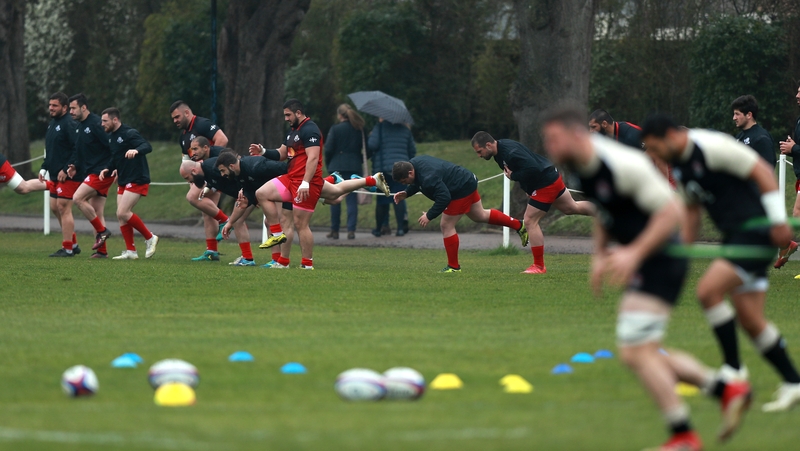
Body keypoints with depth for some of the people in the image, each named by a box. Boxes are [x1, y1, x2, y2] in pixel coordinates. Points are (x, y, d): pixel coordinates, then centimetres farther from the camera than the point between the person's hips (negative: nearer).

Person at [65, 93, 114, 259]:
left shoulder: (95, 124, -14)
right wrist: (75, 167, 7)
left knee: (78, 198, -18)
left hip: (101, 172, -10)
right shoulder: (79, 126, 14)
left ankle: (102, 231, -9)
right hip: (92, 173, 10)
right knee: (97, 214, 7)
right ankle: (101, 250, 9)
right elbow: (80, 152, 23)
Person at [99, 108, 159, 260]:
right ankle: (130, 251, 9)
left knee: (123, 213, -15)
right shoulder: (111, 137, 13)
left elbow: (147, 147, -27)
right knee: (121, 215, 4)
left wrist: (136, 150, -47)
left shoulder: (129, 134, -14)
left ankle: (150, 238, -1)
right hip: (123, 181, 9)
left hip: (137, 180, -9)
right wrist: (108, 170, 8)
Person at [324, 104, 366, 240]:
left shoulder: (335, 129, -6)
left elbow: (328, 149, -7)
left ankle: (334, 230, 10)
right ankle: (351, 230, -6)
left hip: (337, 167, -3)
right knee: (352, 199, 2)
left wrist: (328, 164, 7)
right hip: (354, 167, 3)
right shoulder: (359, 129, 5)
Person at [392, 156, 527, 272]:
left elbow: (444, 198, -35)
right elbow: (417, 183, 16)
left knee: (447, 226, -6)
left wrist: (429, 216, -29)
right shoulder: (414, 163, -4)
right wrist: (406, 193, -1)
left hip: (461, 191, -11)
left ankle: (453, 266, 5)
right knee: (480, 216, 27)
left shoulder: (428, 178, -35)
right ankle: (518, 225, 40)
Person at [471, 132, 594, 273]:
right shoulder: (500, 151, 4)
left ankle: (539, 266, 0)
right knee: (572, 208, 25)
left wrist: (513, 176, -22)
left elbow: (533, 168, -35)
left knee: (530, 221, -8)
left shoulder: (510, 152, -29)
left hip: (546, 184, -10)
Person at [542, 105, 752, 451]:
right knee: (644, 354, 13)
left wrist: (634, 253, -27)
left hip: (658, 263, -10)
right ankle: (727, 389, 18)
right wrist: (600, 255, 10)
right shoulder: (582, 166, 5)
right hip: (643, 267, 10)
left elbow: (671, 211, -22)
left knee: (635, 352, -13)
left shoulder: (624, 164, -23)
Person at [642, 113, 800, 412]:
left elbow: (762, 171, -19)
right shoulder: (680, 164, 11)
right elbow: (692, 206, 23)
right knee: (749, 320, 5)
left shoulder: (713, 147, -17)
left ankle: (733, 368, -8)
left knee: (708, 290, -20)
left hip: (756, 229, -9)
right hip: (734, 236, 9)